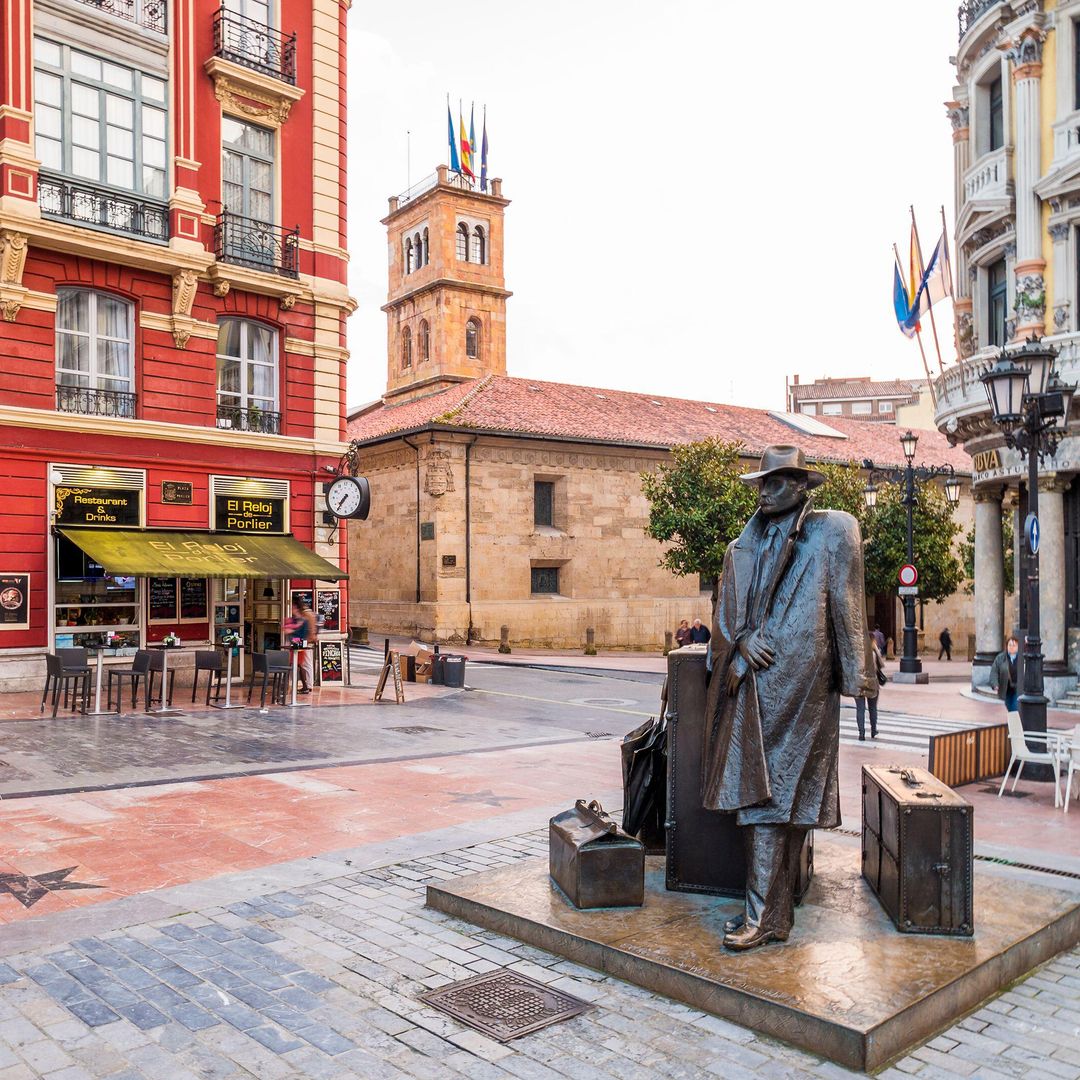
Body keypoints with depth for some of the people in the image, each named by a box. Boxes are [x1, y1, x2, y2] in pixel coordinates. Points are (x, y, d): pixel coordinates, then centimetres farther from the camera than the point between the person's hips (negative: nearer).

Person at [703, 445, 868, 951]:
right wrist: (742, 640, -3)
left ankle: (764, 915, 0)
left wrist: (851, 677, -2)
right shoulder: (744, 546, 17)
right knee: (753, 791, 7)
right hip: (750, 682, 6)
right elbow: (724, 612, 17)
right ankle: (772, 909, 18)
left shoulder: (834, 531, 1)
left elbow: (846, 608, 0)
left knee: (771, 794, -7)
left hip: (797, 682, -6)